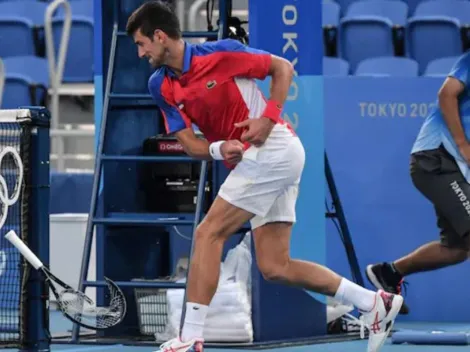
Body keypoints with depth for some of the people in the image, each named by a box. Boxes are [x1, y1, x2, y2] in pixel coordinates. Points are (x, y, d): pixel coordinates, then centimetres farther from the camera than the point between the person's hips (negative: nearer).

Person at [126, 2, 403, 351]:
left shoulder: (219, 53, -12)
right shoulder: (161, 86, 7)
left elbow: (283, 68, -3)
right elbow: (189, 142, 4)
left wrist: (269, 118, -16)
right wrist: (219, 149, -17)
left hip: (273, 149, -8)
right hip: (254, 161, 8)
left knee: (208, 233, -12)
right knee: (274, 267, 5)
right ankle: (373, 302, 10)